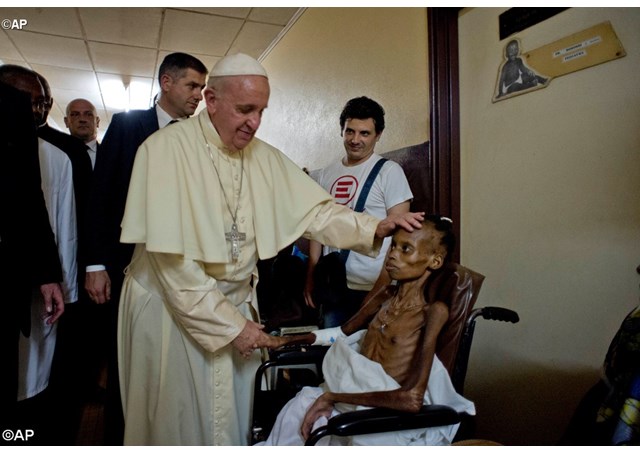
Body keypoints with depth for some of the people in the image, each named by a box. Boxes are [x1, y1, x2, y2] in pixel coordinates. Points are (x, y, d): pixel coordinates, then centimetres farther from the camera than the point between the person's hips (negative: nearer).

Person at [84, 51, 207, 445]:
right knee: (125, 359, 10)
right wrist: (97, 264, -8)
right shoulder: (127, 124, 1)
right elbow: (102, 195, -3)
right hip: (132, 263, -1)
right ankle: (118, 437, 29)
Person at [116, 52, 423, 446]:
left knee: (231, 421, 16)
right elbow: (169, 258, -20)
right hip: (173, 307, -5)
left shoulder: (264, 157, 3)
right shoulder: (167, 148, -16)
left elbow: (313, 210, 1)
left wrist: (374, 228, -15)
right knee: (180, 425, 10)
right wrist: (229, 324, -17)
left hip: (237, 304, 5)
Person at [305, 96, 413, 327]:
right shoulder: (324, 176, 8)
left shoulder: (389, 172, -6)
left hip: (373, 287, -4)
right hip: (332, 286, 4)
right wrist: (310, 277, 10)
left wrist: (384, 286, -14)